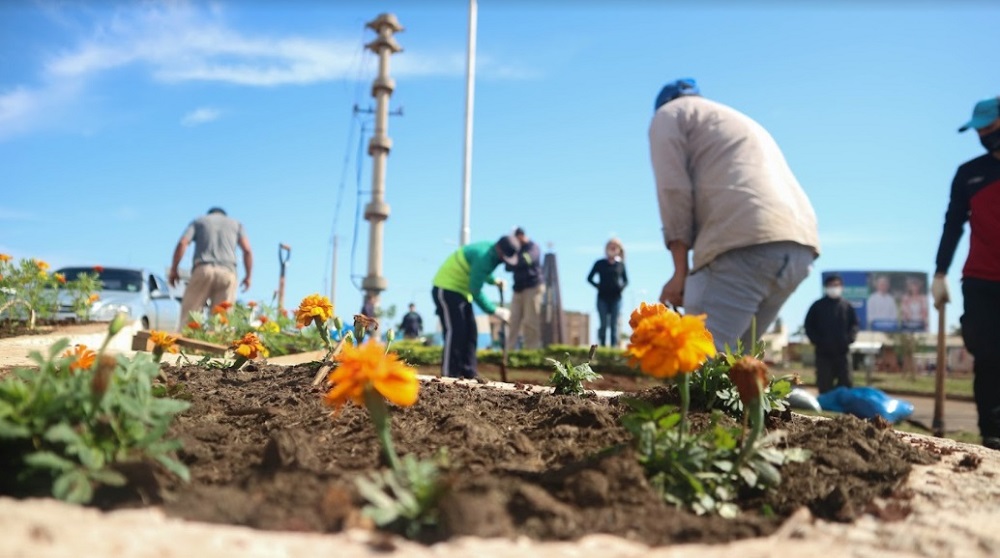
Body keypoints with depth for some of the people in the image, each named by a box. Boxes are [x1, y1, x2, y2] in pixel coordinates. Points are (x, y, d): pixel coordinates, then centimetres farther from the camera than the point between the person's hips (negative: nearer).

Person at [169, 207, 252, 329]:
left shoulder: (199, 221, 23)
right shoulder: (236, 223, 24)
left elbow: (182, 243, 5)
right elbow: (247, 250, 8)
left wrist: (173, 270, 8)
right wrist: (248, 276, 13)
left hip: (202, 270, 0)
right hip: (227, 272, 1)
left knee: (189, 316, -1)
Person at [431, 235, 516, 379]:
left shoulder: (493, 253, 1)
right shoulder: (483, 255, -28)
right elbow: (476, 291, -27)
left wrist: (494, 280, -1)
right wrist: (495, 311, -25)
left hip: (462, 291, 10)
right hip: (446, 289, -10)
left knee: (470, 333, 5)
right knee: (454, 332, -16)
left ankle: (468, 374, 7)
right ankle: (449, 375, -15)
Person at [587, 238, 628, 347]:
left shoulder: (620, 264, 8)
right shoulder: (600, 263, 5)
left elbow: (626, 280, 16)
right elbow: (589, 278, 10)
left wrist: (621, 287, -3)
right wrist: (598, 286, -3)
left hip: (616, 298, 1)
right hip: (603, 298, -1)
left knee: (614, 324, 1)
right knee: (603, 324, -2)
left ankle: (614, 346, 2)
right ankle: (602, 346, 2)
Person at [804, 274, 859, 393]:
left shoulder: (847, 306, 8)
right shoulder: (817, 306, 3)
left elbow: (854, 324, 11)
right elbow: (809, 326, 4)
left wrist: (850, 338, -6)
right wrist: (816, 340, -8)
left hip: (842, 352, 2)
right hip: (823, 352, -1)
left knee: (846, 383, 3)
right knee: (825, 386, 1)